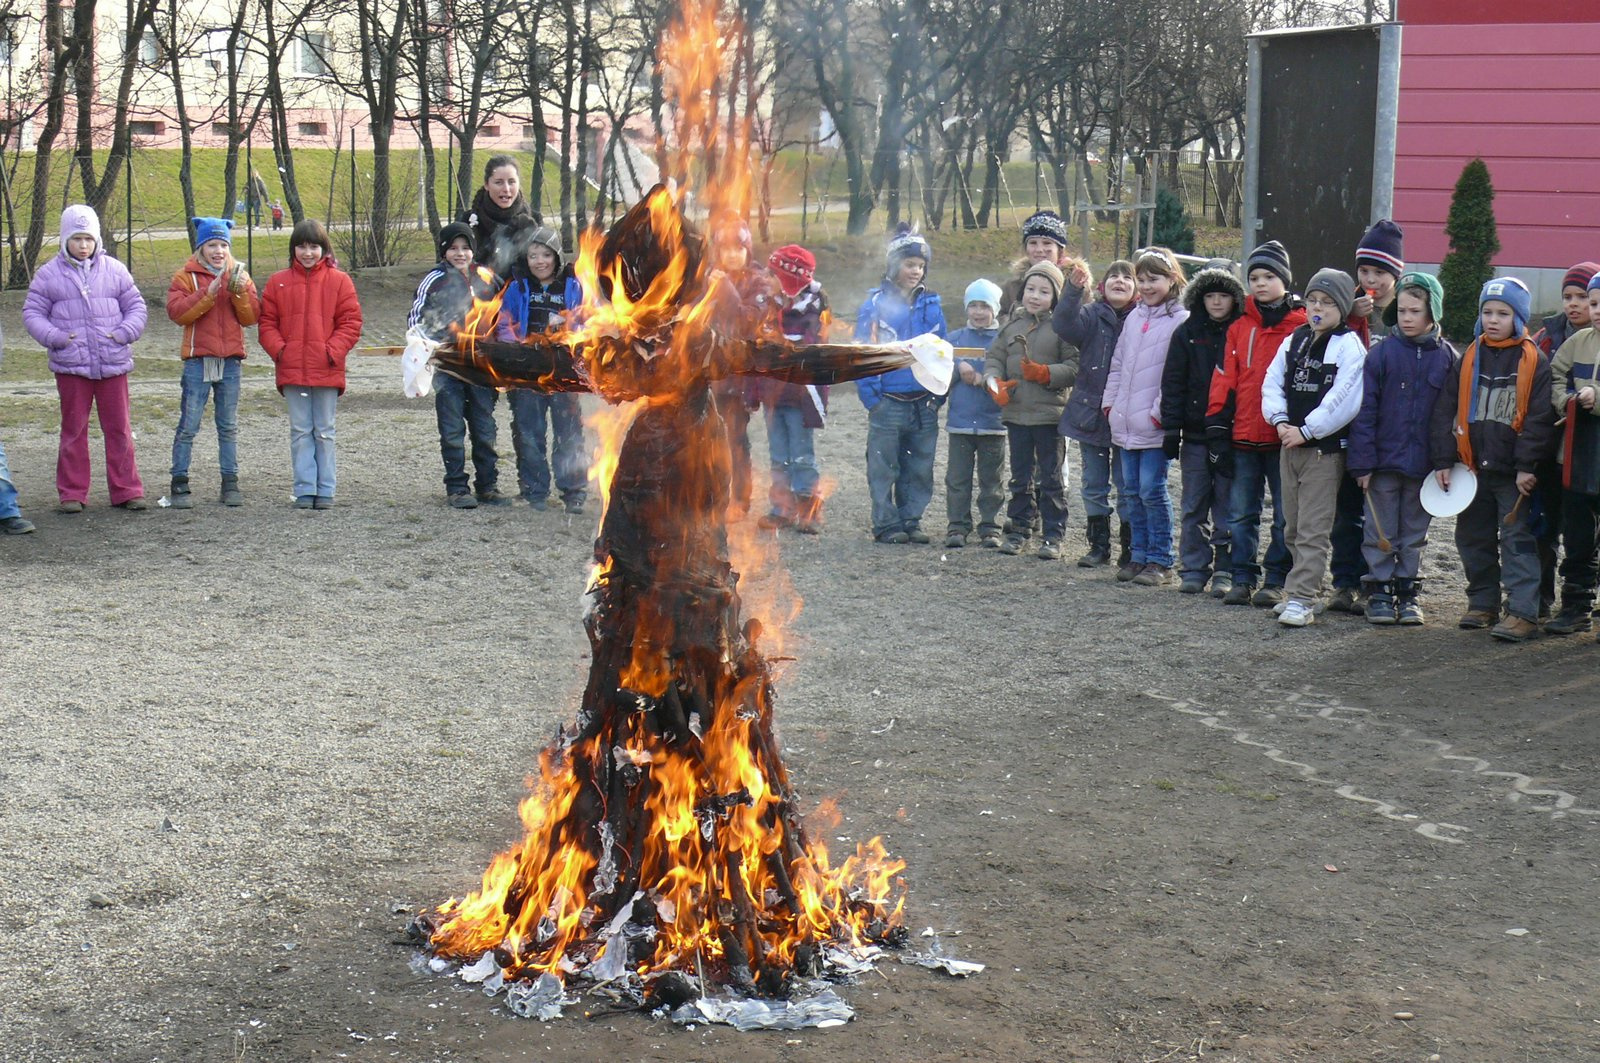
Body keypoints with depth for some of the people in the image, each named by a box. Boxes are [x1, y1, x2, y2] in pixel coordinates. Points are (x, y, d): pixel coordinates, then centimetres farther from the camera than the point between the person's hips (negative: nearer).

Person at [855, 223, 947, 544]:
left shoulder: (931, 305, 8)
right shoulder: (875, 304, -3)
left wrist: (937, 394, 4)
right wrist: (870, 396, -10)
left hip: (924, 405, 3)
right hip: (888, 405, -3)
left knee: (919, 468, 8)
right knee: (884, 468, 1)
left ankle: (911, 520, 17)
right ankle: (887, 524, 8)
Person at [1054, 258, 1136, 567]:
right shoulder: (1091, 315, 0)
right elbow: (1064, 324, -19)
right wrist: (1074, 288, -33)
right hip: (1090, 414, 2)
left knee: (1127, 487, 5)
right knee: (1093, 486, 10)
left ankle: (1130, 548, 15)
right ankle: (1099, 546, 21)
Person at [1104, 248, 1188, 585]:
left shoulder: (1180, 320, -8)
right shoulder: (1134, 318, 14)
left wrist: (1159, 412, -16)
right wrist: (1110, 402, 11)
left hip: (1154, 424, -7)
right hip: (1125, 423, 7)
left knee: (1152, 489, -5)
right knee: (1133, 490, 11)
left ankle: (1160, 560, 4)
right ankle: (1140, 554, 19)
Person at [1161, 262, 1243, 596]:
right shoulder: (1187, 333, 6)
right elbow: (1173, 384, 5)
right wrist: (1171, 429, -1)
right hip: (1195, 434, 2)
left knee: (1227, 505, 2)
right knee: (1194, 506, 6)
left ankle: (1225, 570, 7)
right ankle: (1193, 569, 11)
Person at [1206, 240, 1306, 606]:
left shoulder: (1302, 326, -1)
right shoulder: (1240, 327, 10)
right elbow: (1226, 379, 8)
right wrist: (1217, 430, 1)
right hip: (1244, 436, 3)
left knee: (1285, 514, 4)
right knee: (1241, 513, 6)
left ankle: (1276, 581, 11)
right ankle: (1243, 579, 13)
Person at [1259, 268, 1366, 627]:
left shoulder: (1349, 346, -9)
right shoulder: (1294, 341, 12)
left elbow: (1343, 400, -17)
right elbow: (1272, 382, 10)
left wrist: (1306, 431, -15)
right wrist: (1280, 421, -5)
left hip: (1325, 449, -7)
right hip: (1289, 445, 7)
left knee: (1313, 529, -8)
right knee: (1293, 527, 13)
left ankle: (1301, 598, -10)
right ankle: (1308, 588, 24)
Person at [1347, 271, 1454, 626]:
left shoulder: (1446, 357, 1)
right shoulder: (1381, 353, -4)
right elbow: (1365, 410, -5)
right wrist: (1363, 462, -9)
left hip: (1424, 462, 1)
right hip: (1384, 460, -1)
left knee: (1415, 532, 11)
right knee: (1381, 532, 5)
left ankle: (1408, 592, 21)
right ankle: (1379, 591, 14)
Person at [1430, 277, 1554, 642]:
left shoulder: (1533, 361, -4)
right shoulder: (1470, 357, 7)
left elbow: (1540, 417, -8)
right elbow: (1446, 410, 6)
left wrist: (1527, 465, -13)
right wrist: (1443, 460, 0)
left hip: (1513, 471, -5)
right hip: (1472, 467, 5)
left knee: (1517, 538, -5)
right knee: (1473, 537, 13)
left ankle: (1524, 613, -7)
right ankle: (1482, 602, 26)